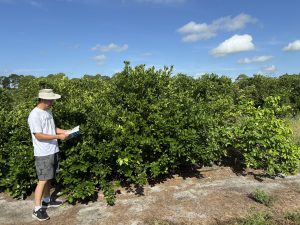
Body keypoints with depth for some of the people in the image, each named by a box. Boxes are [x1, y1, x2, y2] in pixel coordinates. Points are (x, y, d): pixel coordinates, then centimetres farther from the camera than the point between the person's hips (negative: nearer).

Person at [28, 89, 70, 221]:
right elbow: (39, 136, -22)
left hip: (53, 151, 8)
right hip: (43, 154, -8)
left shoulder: (48, 111, 8)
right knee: (43, 180, -1)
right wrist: (58, 136, -23)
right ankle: (37, 209, 11)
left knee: (49, 178, 19)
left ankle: (46, 200, 34)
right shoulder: (35, 115, -20)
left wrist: (64, 131, 2)